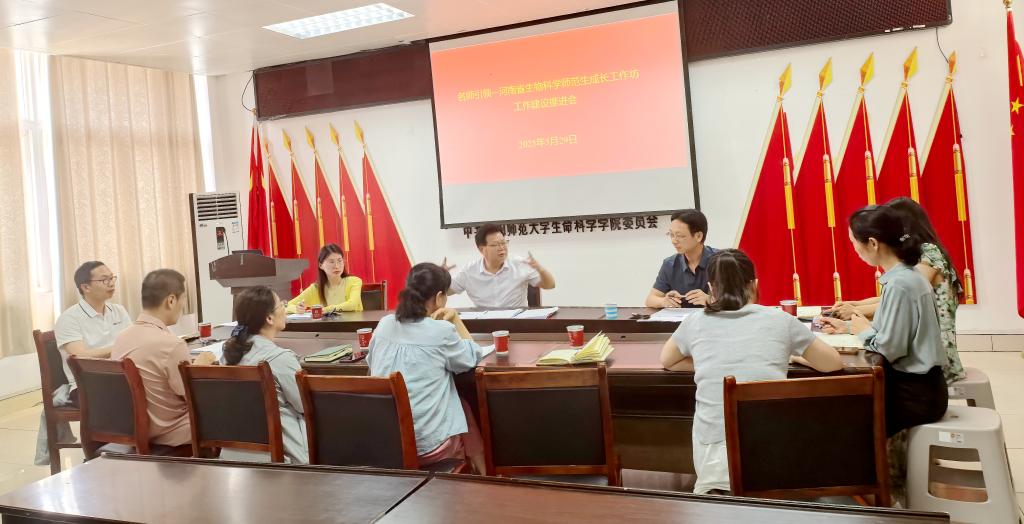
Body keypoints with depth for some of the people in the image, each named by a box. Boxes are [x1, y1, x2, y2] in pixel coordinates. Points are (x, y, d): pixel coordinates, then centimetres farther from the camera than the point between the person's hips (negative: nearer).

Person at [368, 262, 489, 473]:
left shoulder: (384, 324, 1)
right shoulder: (442, 331, -14)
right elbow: (472, 357, 5)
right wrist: (455, 318, 8)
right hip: (427, 445, -5)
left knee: (459, 407, 30)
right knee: (465, 409, 28)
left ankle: (475, 470, 44)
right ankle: (480, 475, 41)